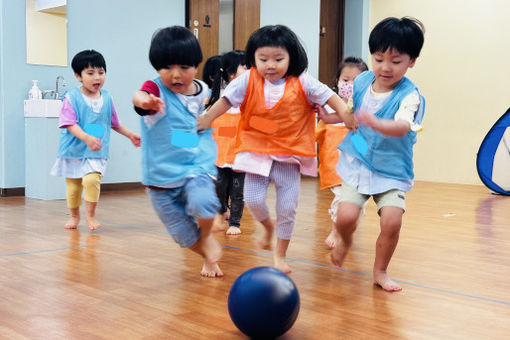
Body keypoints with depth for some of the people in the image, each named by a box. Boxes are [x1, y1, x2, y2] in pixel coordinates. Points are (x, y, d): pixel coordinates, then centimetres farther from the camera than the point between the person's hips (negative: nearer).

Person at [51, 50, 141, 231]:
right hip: (73, 149, -1)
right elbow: (70, 124, -17)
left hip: (96, 152, 1)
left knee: (92, 179, -21)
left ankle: (90, 214, -2)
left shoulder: (107, 98, 4)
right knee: (72, 186, 10)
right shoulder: (71, 97, -9)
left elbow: (114, 123, 18)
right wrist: (87, 138, -31)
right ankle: (74, 215, 35)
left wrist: (130, 135, 19)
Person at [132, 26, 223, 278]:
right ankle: (208, 257, 37)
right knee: (183, 235, 5)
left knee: (202, 202, -30)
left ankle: (208, 237, 3)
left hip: (198, 168, 1)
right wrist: (144, 100, -61)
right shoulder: (156, 89, -12)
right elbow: (140, 97, -39)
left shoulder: (204, 92, 1)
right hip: (161, 176, -1)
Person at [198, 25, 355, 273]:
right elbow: (227, 99, 0)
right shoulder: (248, 81, -5)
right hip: (256, 149, 1)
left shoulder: (302, 83, -6)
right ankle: (268, 227, 28)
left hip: (290, 153, 0)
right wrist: (205, 119, -4)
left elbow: (329, 96, -3)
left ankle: (280, 255, 23)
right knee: (253, 199, -9)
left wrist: (346, 114, -17)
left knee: (287, 208, 2)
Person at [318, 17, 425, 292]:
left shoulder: (409, 96, -17)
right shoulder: (362, 81, -2)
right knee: (345, 216, -14)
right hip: (357, 164, 3)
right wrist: (330, 117, 0)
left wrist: (376, 123, -56)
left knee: (392, 221, -17)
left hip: (392, 171, -2)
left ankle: (380, 271, 10)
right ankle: (345, 241, 24)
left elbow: (402, 127, -37)